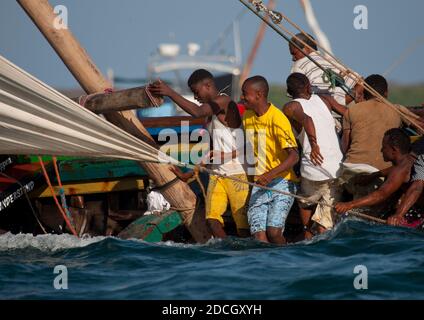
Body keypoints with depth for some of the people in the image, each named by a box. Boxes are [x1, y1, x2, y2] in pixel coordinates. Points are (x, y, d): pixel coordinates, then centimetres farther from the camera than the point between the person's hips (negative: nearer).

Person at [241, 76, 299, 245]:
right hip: (259, 185, 6)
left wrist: (269, 175, -31)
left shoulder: (277, 118, -13)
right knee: (260, 238, -12)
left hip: (281, 182, -6)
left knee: (273, 232, -22)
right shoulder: (247, 117, 10)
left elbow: (294, 156, -19)